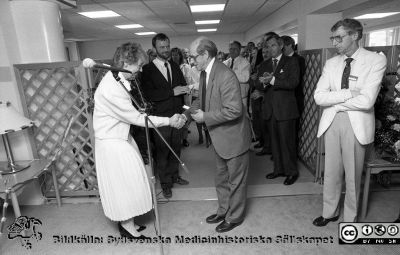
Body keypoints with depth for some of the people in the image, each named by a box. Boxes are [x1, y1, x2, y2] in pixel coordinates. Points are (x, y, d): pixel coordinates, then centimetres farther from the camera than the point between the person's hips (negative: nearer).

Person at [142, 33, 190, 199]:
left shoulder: (175, 67, 12)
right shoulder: (148, 69, -7)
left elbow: (183, 86, 11)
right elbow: (148, 94, -16)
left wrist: (182, 89, -14)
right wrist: (172, 92, -21)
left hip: (177, 114, 5)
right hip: (160, 117, -5)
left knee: (176, 148, 16)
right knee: (162, 151, 5)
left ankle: (174, 175, 37)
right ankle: (165, 183, 23)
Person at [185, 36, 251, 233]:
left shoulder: (225, 76, -26)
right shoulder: (204, 74, 3)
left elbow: (233, 110, -29)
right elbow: (201, 100, 14)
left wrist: (205, 117, -23)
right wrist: (186, 114, 1)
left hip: (233, 136, -9)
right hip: (219, 137, 9)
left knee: (235, 180, 11)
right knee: (221, 178, 23)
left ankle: (234, 217, 31)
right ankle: (223, 210, 43)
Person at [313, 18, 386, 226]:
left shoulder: (376, 60, -6)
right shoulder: (331, 63, 6)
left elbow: (366, 101, -17)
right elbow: (318, 97, -5)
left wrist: (335, 102, -8)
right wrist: (348, 94, -15)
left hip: (356, 124, -3)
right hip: (332, 122, 4)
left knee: (353, 175, 9)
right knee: (331, 172, 13)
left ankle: (350, 218, 30)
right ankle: (330, 212, 32)